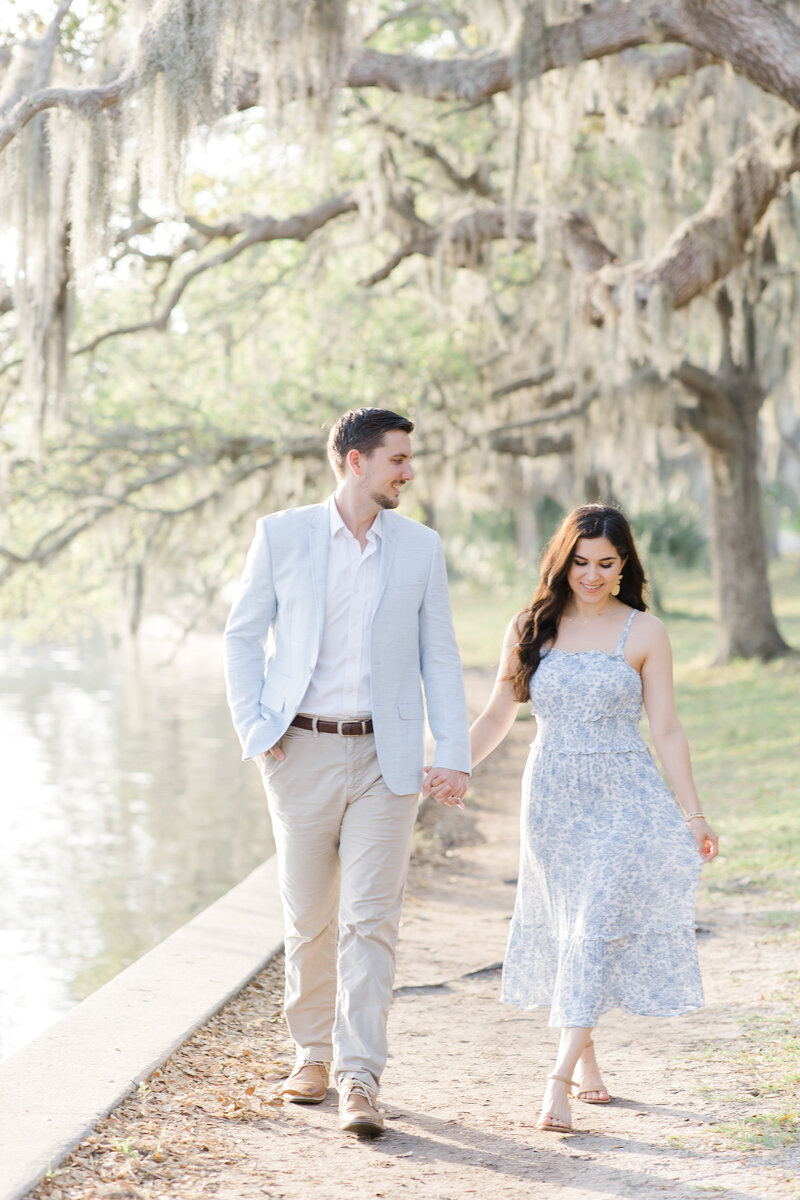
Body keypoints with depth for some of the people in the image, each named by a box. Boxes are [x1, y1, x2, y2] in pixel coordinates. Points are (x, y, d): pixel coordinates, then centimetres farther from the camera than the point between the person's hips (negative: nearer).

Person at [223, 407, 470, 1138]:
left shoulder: (421, 547, 6)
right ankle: (313, 1054, 25)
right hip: (303, 751, 0)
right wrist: (255, 732, -4)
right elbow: (242, 637, 6)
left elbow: (439, 658, 7)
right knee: (309, 918, 8)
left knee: (371, 920, -7)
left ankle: (360, 1080, -7)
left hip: (384, 757, 0)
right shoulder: (282, 536, 1)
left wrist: (454, 755, -1)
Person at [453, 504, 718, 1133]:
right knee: (565, 928, 7)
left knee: (597, 929, -11)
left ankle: (560, 1079, -12)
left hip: (625, 800, -2)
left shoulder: (643, 632, 0)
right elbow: (498, 716, 10)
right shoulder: (530, 627, 5)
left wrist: (693, 813, -1)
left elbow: (666, 729, 1)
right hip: (553, 798, 3)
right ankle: (586, 1058, 26)